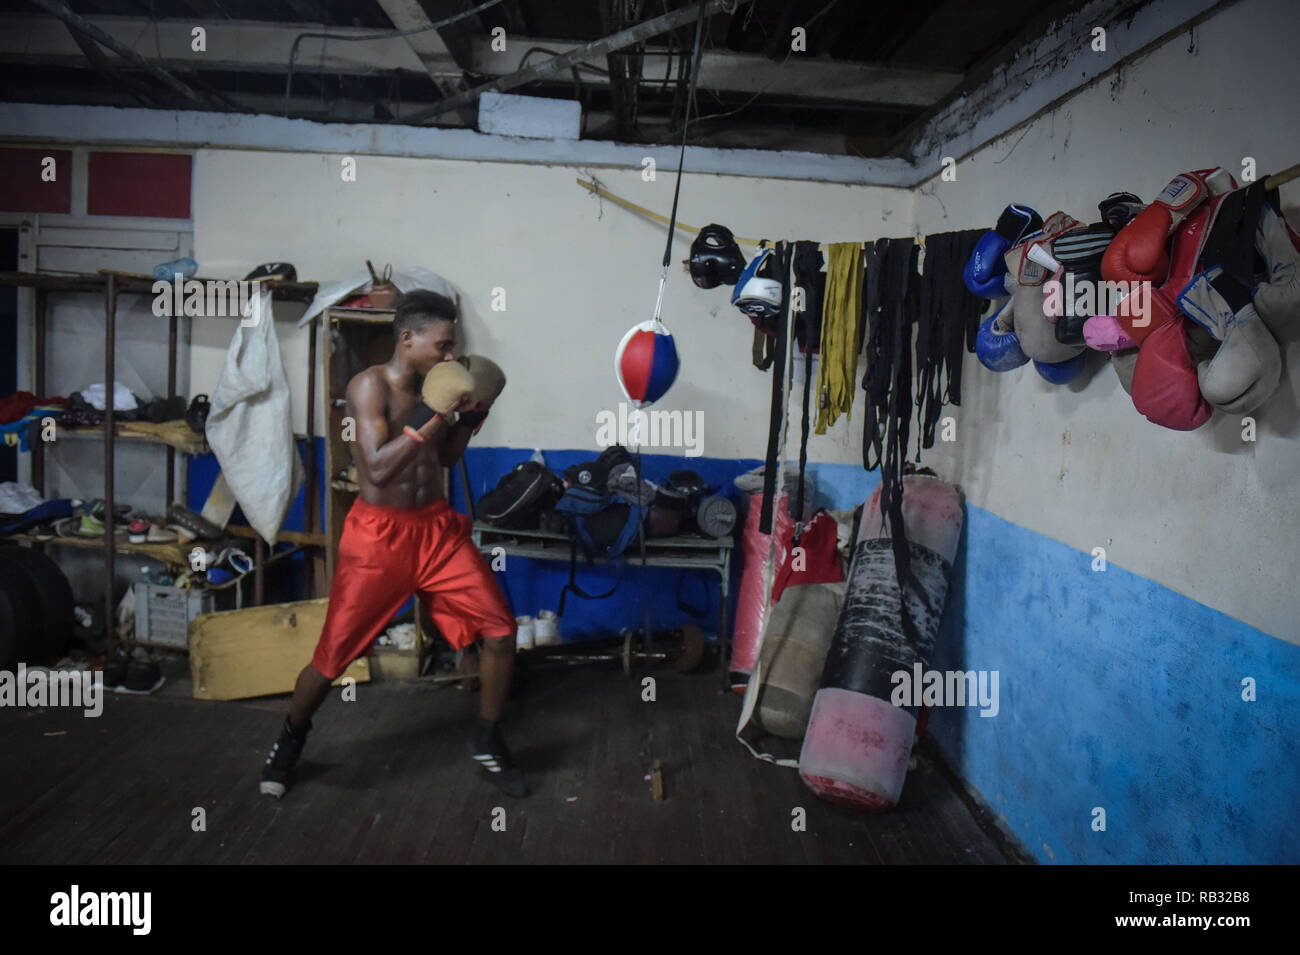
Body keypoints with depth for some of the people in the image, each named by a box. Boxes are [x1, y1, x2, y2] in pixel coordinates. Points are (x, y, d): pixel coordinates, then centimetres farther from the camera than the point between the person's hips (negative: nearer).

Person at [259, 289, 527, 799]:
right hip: (380, 533, -5)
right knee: (333, 654, 3)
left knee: (501, 629, -2)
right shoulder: (370, 385, -13)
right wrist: (432, 416, -23)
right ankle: (290, 740, 32)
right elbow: (377, 467, -23)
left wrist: (471, 415, 3)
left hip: (438, 526, 6)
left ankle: (487, 741, 18)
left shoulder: (430, 385, 5)